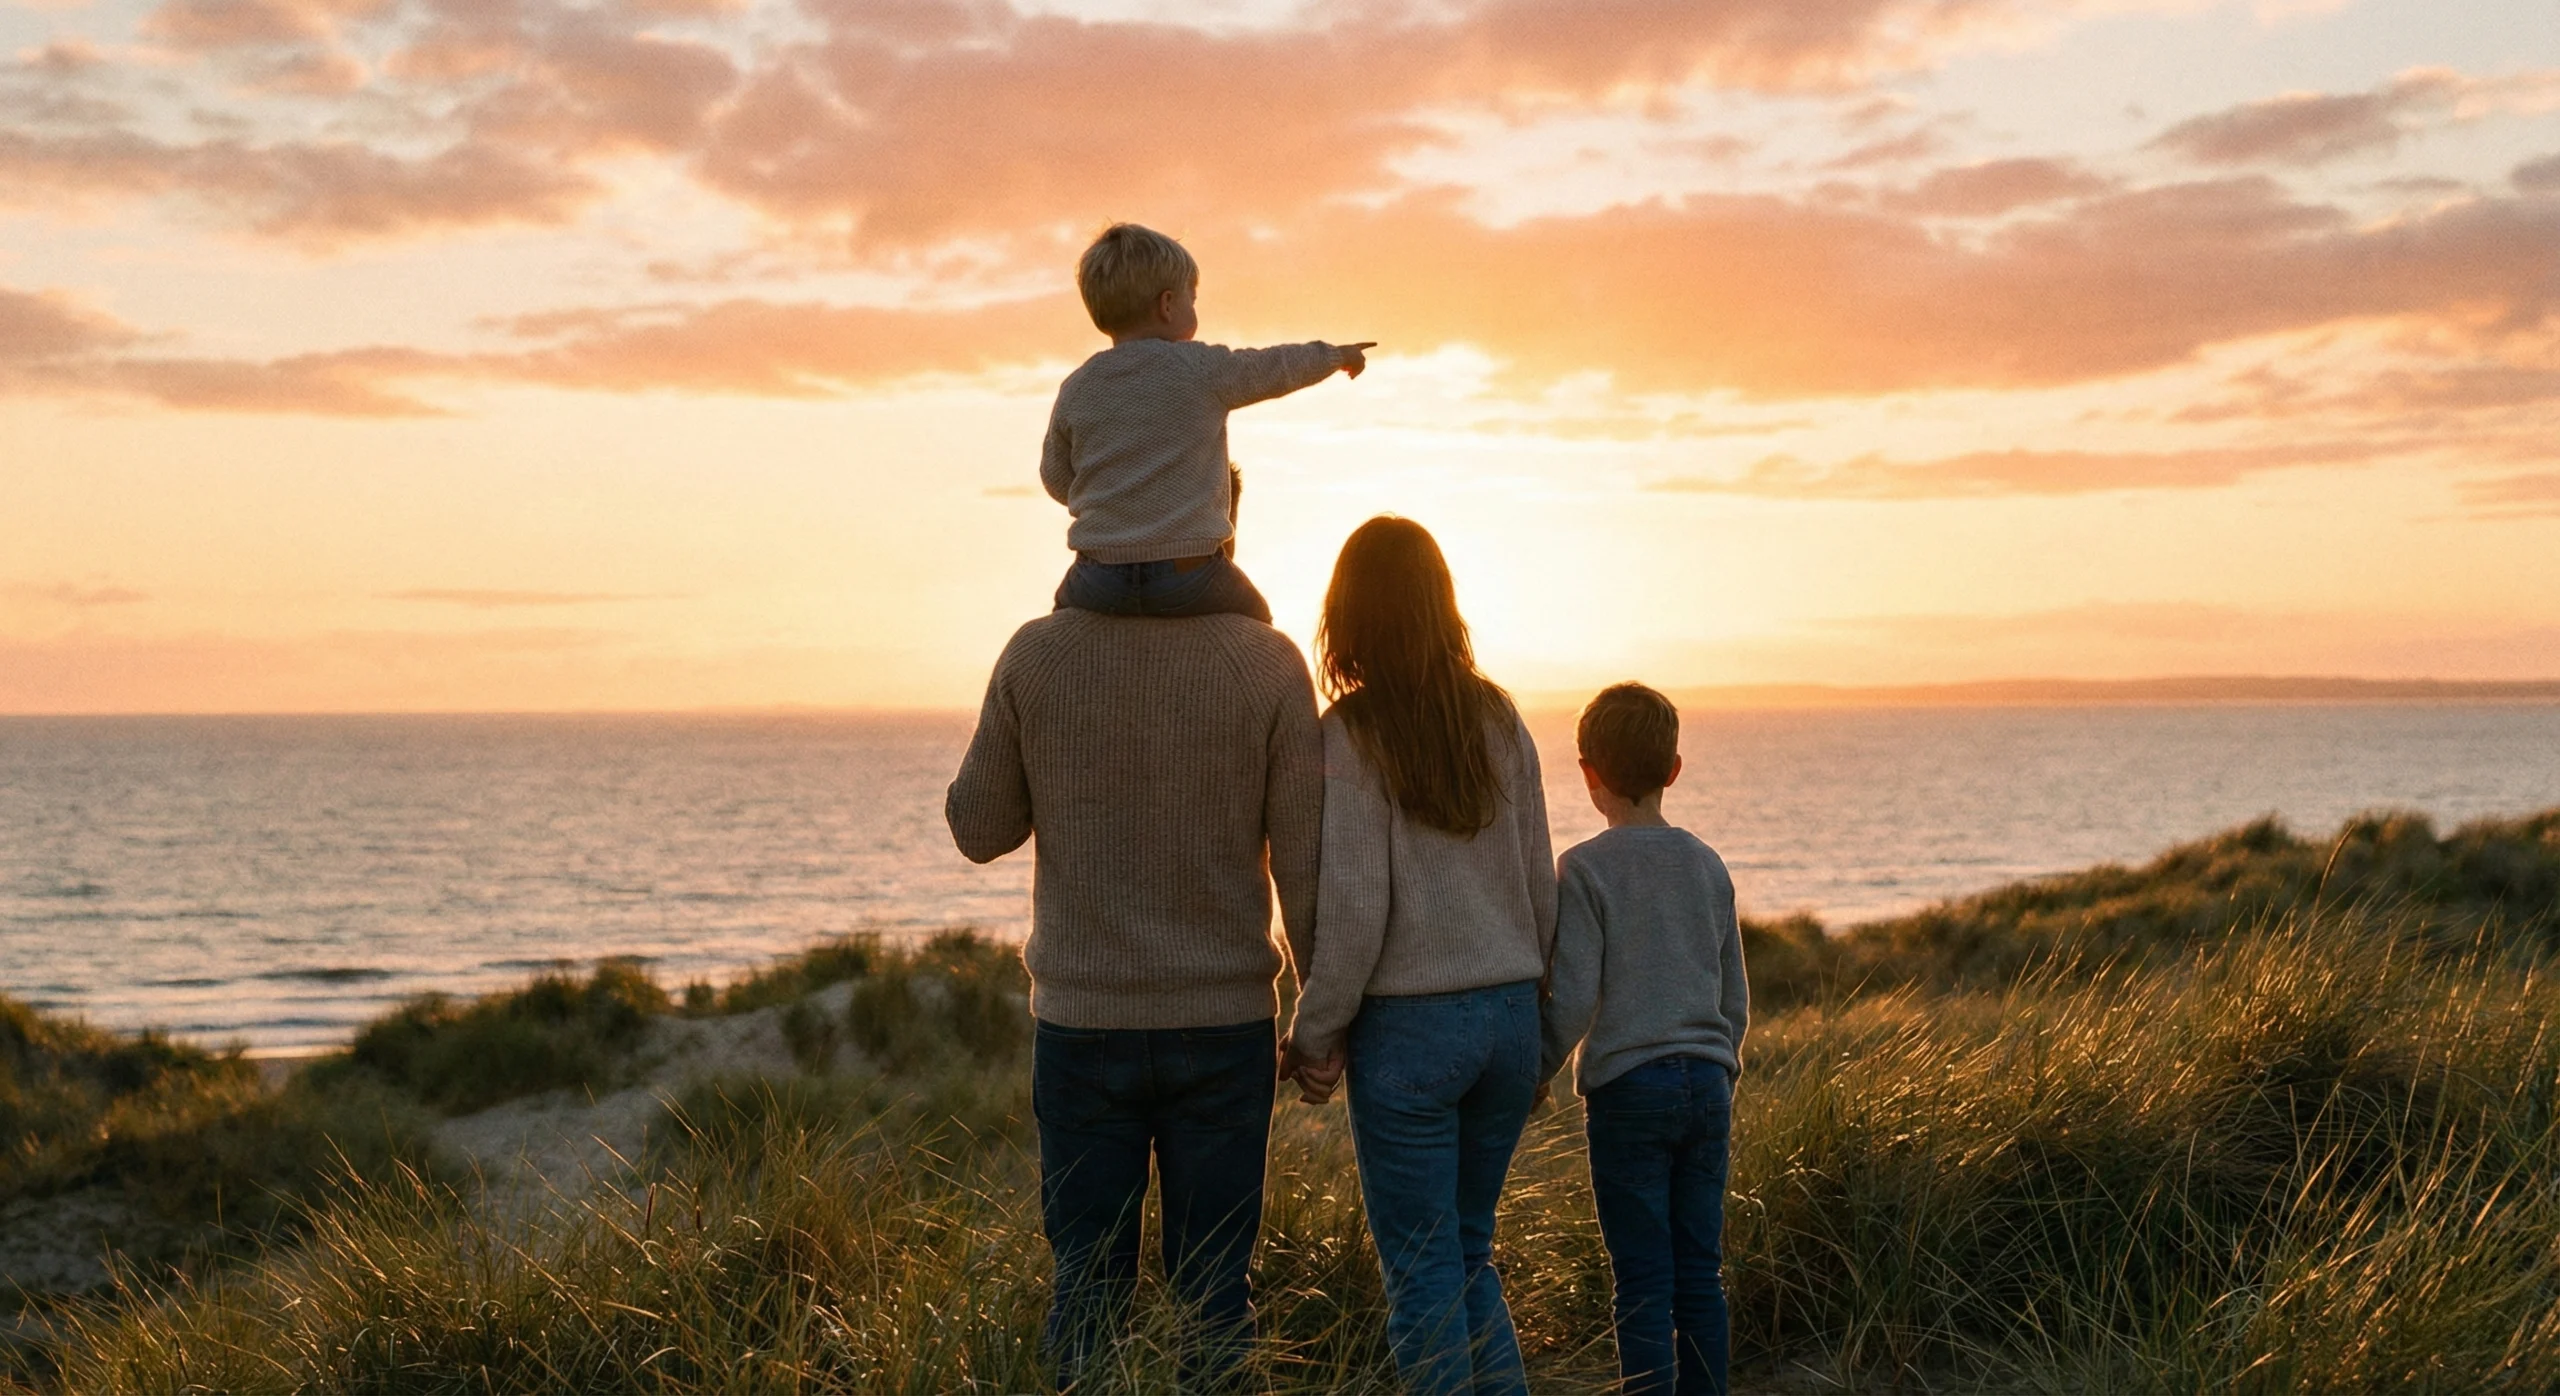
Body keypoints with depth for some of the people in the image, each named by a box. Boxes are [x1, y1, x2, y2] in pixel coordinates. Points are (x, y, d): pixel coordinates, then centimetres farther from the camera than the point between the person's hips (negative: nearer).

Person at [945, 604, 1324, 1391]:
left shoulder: (1035, 656, -7)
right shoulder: (1266, 662, -8)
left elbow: (978, 831, 3)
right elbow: (1305, 861, -8)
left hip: (1082, 1021, 1)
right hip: (1224, 1020, 0)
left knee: (1089, 1278, 10)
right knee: (1215, 1286, 9)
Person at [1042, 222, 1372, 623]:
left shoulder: (1075, 390, 4)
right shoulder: (1203, 369, -4)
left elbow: (1056, 480, 14)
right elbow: (1278, 368, 13)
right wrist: (1337, 355, 33)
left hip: (1101, 578, 2)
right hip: (1188, 576, -2)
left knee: (1068, 605, 33)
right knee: (1254, 619, 26)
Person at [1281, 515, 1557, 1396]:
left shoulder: (1351, 734, -11)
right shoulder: (1498, 718, 4)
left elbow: (1353, 904, -15)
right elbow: (1539, 881, 8)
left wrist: (1315, 1033, -4)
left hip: (1409, 1026, -5)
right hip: (1509, 1015, 6)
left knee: (1422, 1270, 6)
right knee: (1468, 1250, 19)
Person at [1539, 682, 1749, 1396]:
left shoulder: (1585, 868, -7)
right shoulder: (1708, 865, 8)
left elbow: (1572, 1001, -11)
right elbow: (1735, 998, 14)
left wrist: (1536, 1079, 2)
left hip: (1626, 1090, -5)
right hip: (1706, 1082, 5)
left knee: (1643, 1281, -1)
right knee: (1700, 1276, 10)